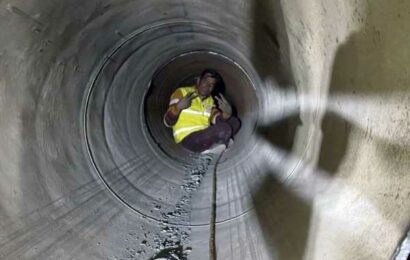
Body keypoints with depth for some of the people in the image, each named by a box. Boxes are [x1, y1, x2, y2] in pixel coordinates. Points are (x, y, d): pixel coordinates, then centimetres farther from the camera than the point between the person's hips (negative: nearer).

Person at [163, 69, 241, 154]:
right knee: (224, 129, -26)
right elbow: (168, 122, -11)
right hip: (188, 138, -7)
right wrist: (177, 107, -30)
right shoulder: (182, 93, -6)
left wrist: (226, 113, -21)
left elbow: (216, 119, -1)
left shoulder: (210, 100, 14)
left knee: (235, 121, -2)